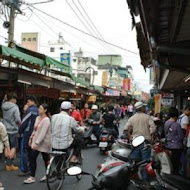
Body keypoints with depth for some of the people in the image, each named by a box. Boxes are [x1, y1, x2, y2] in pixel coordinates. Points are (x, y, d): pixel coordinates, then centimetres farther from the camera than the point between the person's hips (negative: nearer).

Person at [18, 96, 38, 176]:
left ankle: (25, 170, 0)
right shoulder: (37, 110, 10)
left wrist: (20, 131, -6)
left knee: (24, 151, -1)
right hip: (34, 133, 8)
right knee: (31, 151, 16)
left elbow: (24, 122, -15)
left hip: (27, 133, -8)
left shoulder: (30, 110, -14)